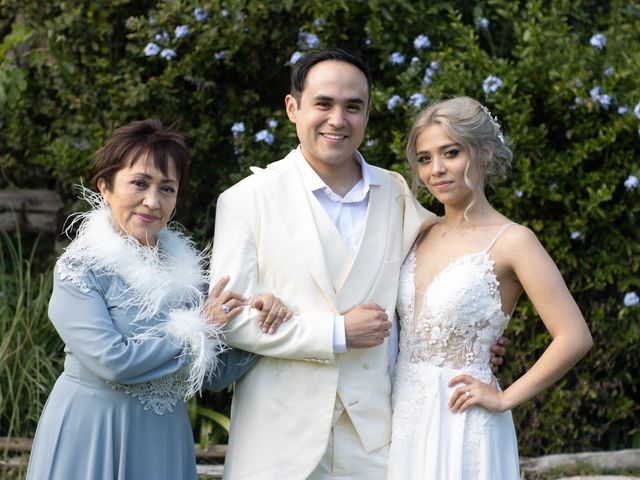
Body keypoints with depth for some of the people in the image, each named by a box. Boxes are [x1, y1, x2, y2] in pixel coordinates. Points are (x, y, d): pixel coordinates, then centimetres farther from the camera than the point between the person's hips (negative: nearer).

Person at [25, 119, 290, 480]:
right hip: (92, 436, -5)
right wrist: (198, 328, -13)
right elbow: (113, 362, -21)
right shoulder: (79, 268, -11)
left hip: (165, 440, 5)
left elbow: (214, 375, 4)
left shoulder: (184, 268, 3)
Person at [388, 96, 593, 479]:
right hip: (405, 416, 6)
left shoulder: (511, 241, -11)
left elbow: (575, 338, -16)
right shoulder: (422, 235, 8)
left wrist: (505, 399, -12)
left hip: (460, 420, -6)